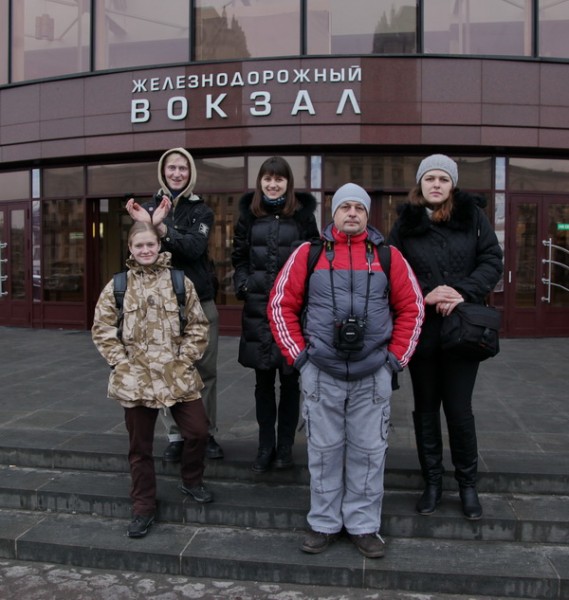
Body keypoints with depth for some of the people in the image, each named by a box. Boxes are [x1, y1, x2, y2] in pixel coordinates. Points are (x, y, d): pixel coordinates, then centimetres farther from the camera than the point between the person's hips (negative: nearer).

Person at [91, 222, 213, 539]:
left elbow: (198, 325, 3)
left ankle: (192, 481, 32)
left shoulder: (180, 282, 1)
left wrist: (186, 358, -5)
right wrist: (121, 361, -5)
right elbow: (102, 328, 3)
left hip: (178, 375, 0)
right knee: (140, 445, 9)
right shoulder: (117, 286, 2)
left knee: (198, 431, 2)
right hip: (135, 378, 0)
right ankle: (144, 507, 26)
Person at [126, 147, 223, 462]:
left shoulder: (201, 210, 5)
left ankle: (207, 432, 17)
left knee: (205, 370, 4)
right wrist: (148, 224, -27)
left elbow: (195, 247, -14)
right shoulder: (150, 207, 8)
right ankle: (175, 435, 13)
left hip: (200, 300, 0)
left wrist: (162, 228, -30)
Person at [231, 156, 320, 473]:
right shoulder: (249, 214, 8)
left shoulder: (303, 214, 2)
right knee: (263, 381, 9)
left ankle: (285, 446, 19)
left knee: (290, 380, 6)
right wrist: (243, 284, -3)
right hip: (258, 308, 2)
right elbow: (239, 257, 13)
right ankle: (266, 446, 20)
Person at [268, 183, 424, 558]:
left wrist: (396, 358, 2)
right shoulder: (309, 254, 2)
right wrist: (298, 354, -1)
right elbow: (282, 305, 4)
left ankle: (364, 525, 25)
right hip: (321, 374, 0)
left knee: (369, 452, 9)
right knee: (324, 450, 10)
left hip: (373, 376, 1)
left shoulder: (388, 256, 3)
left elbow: (412, 308, 7)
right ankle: (324, 524, 26)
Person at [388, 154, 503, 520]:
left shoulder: (473, 216, 2)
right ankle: (433, 481, 28)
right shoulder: (405, 223, 3)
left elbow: (493, 262, -2)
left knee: (459, 408, 2)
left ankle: (468, 483, 24)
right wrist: (426, 295, -16)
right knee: (426, 408, 11)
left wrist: (464, 293, -17)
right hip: (421, 329, 1)